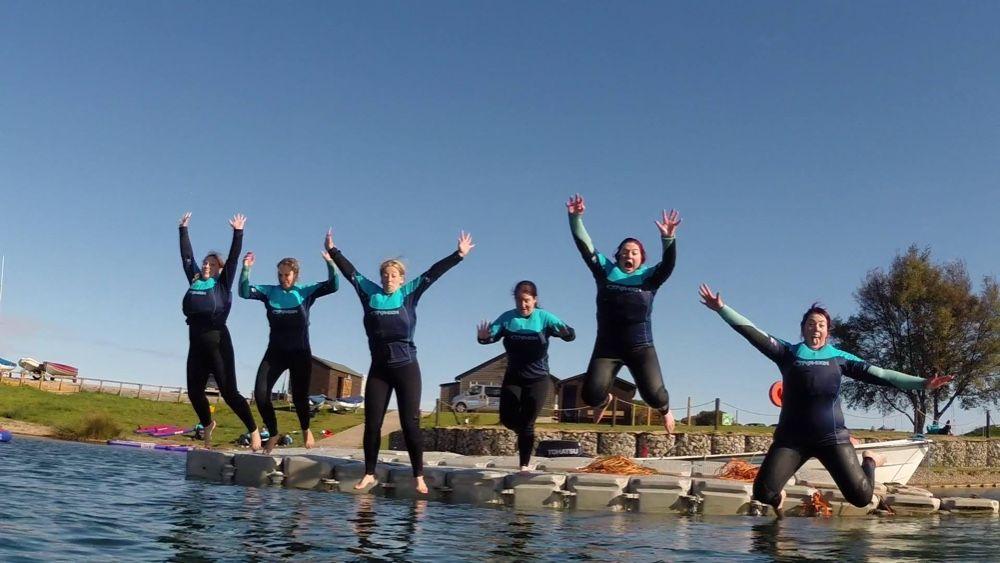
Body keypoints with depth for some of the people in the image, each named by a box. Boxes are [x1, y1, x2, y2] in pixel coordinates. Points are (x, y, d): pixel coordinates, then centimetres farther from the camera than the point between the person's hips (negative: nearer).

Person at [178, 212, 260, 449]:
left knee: (229, 391, -8)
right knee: (194, 391, 8)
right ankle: (207, 424, 35)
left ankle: (253, 430, 1)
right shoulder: (195, 280, 15)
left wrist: (238, 232, -7)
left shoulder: (222, 283, 3)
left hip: (217, 341, -5)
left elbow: (233, 258, -3)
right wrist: (184, 229, 21)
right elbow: (187, 255, 20)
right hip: (196, 343, 6)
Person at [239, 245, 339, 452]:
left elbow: (333, 286, -13)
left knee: (299, 396, 2)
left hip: (300, 353, -2)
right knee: (260, 393, -11)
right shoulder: (269, 292, 2)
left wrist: (330, 263, -27)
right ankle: (273, 434, 10)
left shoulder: (306, 292, -3)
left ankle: (306, 429, 35)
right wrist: (246, 269, -21)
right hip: (275, 351, 2)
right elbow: (244, 292, -9)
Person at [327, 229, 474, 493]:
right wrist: (333, 250, 16)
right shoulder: (370, 293, 8)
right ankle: (369, 474, 16)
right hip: (378, 369, 2)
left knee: (410, 424, -3)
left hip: (406, 368, -2)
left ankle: (419, 477, 3)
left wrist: (459, 254, -2)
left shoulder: (409, 293, 3)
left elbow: (433, 273, -1)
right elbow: (351, 272, 14)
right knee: (372, 424, 4)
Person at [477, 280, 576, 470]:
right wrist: (483, 337, -37)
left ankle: (524, 466, 9)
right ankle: (526, 435, 33)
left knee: (527, 423, -3)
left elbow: (570, 334, -20)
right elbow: (492, 335, -13)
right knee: (507, 418, -1)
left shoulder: (544, 317, -11)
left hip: (538, 379, -2)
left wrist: (566, 332, -44)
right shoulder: (507, 317, -5)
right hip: (513, 377, 3)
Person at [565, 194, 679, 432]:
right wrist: (576, 218, -12)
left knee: (654, 395, -7)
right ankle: (605, 399, 33)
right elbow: (585, 247, 0)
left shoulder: (649, 277, 4)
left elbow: (668, 263, -14)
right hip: (607, 346, 1)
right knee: (591, 395, -9)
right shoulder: (606, 271, 7)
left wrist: (668, 238, -31)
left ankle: (664, 408, 34)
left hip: (640, 347, -1)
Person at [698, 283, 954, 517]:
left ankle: (870, 461, 31)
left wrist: (922, 383, -2)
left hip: (832, 436, 0)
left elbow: (878, 374, 6)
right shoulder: (788, 353, 8)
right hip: (792, 436, 0)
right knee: (763, 492, -15)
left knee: (861, 497, -5)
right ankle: (778, 498, 25)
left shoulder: (840, 358, 11)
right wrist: (721, 309, -5)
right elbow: (753, 333, 2)